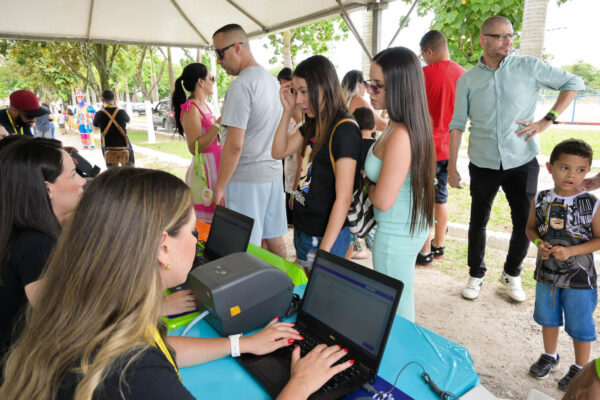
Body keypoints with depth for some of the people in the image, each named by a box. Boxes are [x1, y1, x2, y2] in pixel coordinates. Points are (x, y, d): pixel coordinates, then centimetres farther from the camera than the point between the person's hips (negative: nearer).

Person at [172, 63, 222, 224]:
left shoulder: (204, 106, 16)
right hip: (204, 173, -9)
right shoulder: (190, 109, -13)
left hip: (216, 171, 9)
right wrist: (218, 123, -24)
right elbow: (195, 147, -22)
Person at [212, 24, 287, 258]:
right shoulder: (273, 81, 12)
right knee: (275, 240, 17)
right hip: (274, 171, 9)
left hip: (246, 178, -9)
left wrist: (219, 186, -13)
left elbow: (234, 145, -20)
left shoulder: (241, 85, -15)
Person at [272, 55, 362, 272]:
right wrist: (288, 111, 2)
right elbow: (279, 152, 13)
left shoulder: (344, 129, -19)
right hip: (302, 228, 8)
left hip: (325, 235, -8)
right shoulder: (315, 124, 6)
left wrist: (324, 250, -21)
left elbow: (343, 197, -21)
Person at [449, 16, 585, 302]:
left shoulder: (529, 67, -2)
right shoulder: (467, 80, 0)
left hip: (522, 162, 0)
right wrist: (451, 167, -3)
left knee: (525, 223, 6)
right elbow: (457, 125, 1)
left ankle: (512, 274, 30)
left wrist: (547, 120, -7)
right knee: (478, 222, 9)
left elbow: (574, 83, 5)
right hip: (483, 163, 0)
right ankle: (476, 275, 28)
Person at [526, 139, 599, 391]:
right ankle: (550, 356, 45)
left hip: (579, 278, -3)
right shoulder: (540, 200, -7)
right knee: (547, 318, 21)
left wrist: (571, 251, -23)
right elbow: (531, 228, 4)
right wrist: (539, 243, -16)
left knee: (580, 326, 12)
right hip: (546, 273, 3)